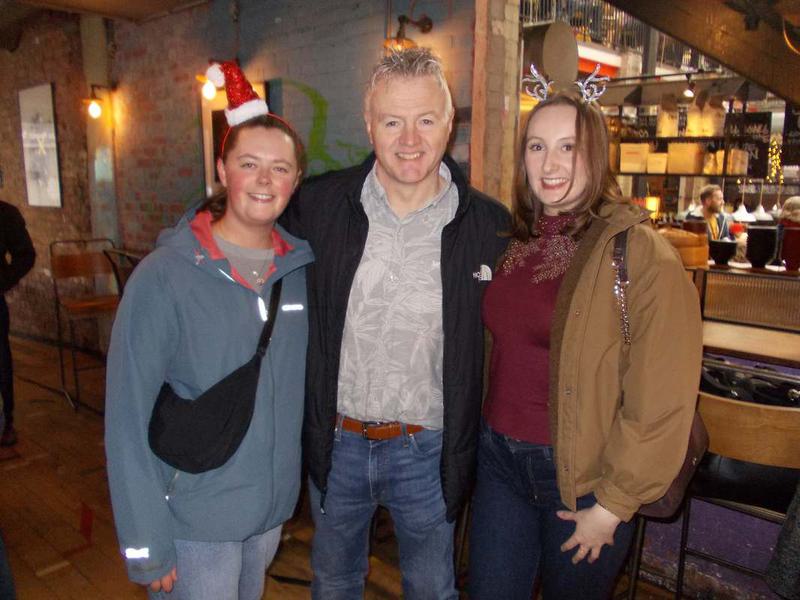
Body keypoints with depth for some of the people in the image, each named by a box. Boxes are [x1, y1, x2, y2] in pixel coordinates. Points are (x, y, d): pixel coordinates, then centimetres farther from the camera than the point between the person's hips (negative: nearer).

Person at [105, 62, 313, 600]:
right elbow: (128, 418, -14)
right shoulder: (164, 277, -16)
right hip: (195, 519, -4)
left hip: (275, 508, 5)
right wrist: (146, 543, -13)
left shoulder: (300, 268, -3)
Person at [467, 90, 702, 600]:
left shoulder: (640, 252, -15)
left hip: (581, 476, -4)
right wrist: (490, 434, 8)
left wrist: (612, 506, -12)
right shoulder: (515, 243, 4)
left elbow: (662, 401, -16)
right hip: (500, 458, 5)